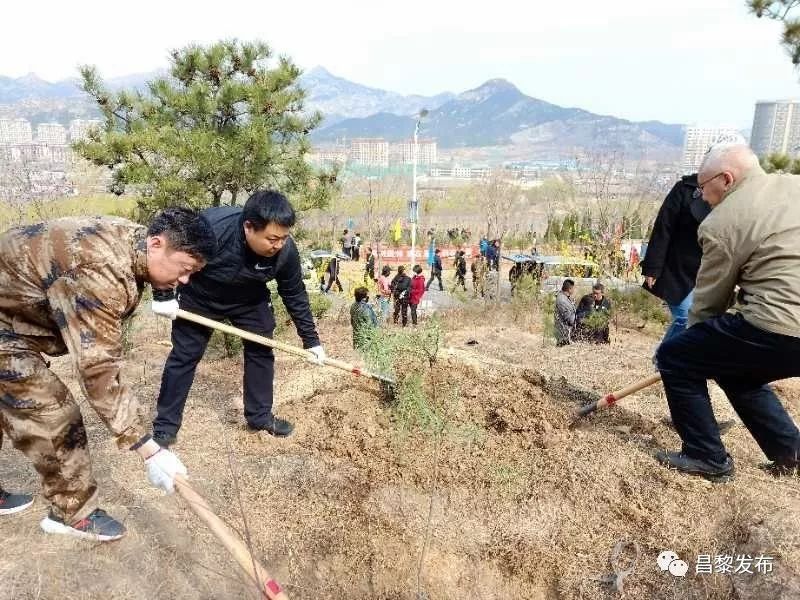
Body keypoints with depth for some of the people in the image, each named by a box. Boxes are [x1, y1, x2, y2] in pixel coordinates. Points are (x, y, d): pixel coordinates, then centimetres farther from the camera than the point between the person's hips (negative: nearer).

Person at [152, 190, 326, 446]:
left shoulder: (286, 250, -29)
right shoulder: (210, 227, -40)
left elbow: (295, 295, -14)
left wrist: (311, 339, -10)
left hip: (250, 300, 3)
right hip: (200, 297, -2)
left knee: (261, 351, 2)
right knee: (184, 355, 3)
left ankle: (260, 416, 20)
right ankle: (165, 425, 17)